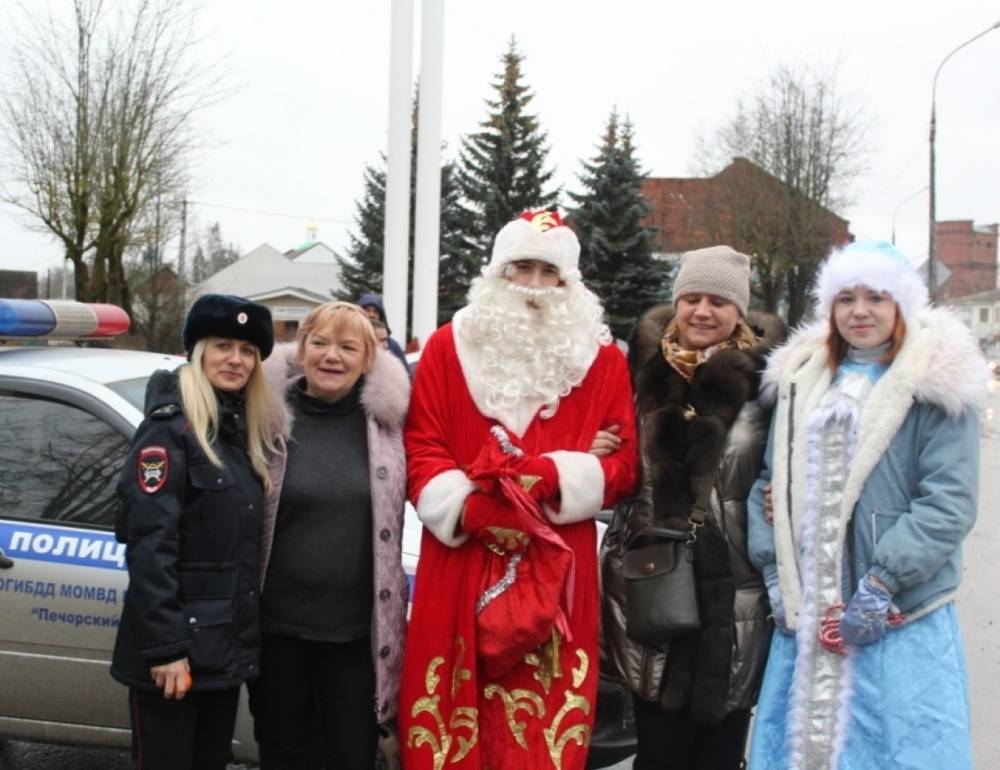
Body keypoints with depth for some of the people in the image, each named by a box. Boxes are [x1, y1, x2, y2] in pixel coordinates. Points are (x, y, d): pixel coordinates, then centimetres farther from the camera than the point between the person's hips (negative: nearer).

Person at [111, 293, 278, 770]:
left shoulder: (247, 431, 11)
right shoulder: (169, 428, -13)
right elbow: (150, 545, -19)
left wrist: (247, 634, 10)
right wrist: (164, 647, -23)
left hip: (225, 643, 8)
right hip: (176, 646, -8)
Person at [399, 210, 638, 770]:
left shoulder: (603, 359, 7)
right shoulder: (449, 347, 7)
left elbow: (622, 467, 3)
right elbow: (422, 449, 3)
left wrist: (549, 478, -15)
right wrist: (467, 507, -15)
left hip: (559, 572, 0)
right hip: (460, 563, 0)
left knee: (548, 724, 2)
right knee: (452, 719, 3)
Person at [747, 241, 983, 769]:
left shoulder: (936, 383, -3)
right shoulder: (803, 378, 11)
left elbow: (949, 503, -11)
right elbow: (771, 483, 11)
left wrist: (881, 585, -15)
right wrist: (776, 576, 2)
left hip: (900, 615, -4)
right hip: (805, 612, 4)